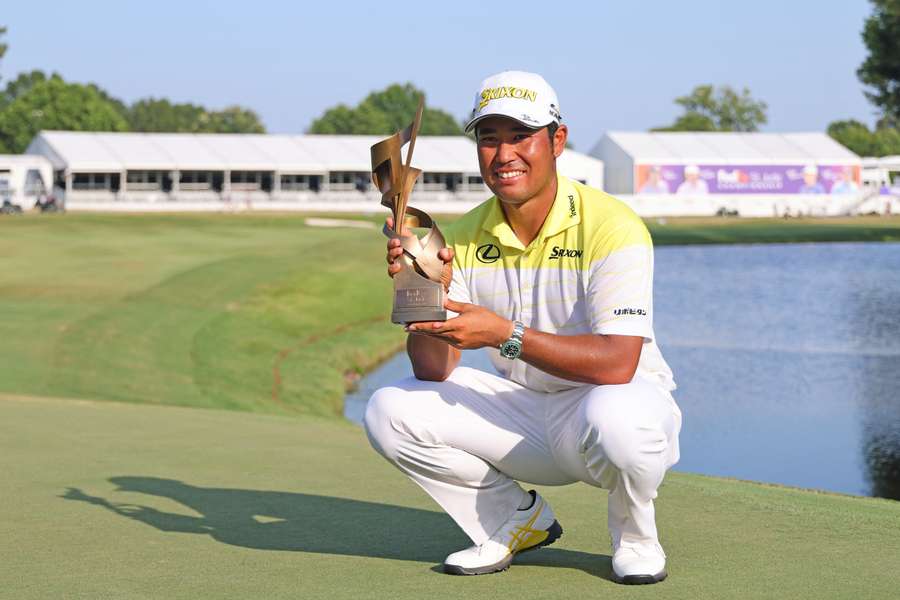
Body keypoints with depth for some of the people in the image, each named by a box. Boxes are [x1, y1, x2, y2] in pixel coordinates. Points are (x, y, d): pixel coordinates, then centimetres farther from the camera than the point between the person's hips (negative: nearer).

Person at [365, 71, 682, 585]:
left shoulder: (611, 227, -19)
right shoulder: (464, 238, -3)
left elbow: (617, 364, -30)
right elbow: (435, 371, -7)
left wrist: (505, 335, -38)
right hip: (523, 414, 5)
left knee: (615, 416, -40)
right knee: (390, 412, -12)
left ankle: (635, 537, -4)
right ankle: (518, 521, 10)